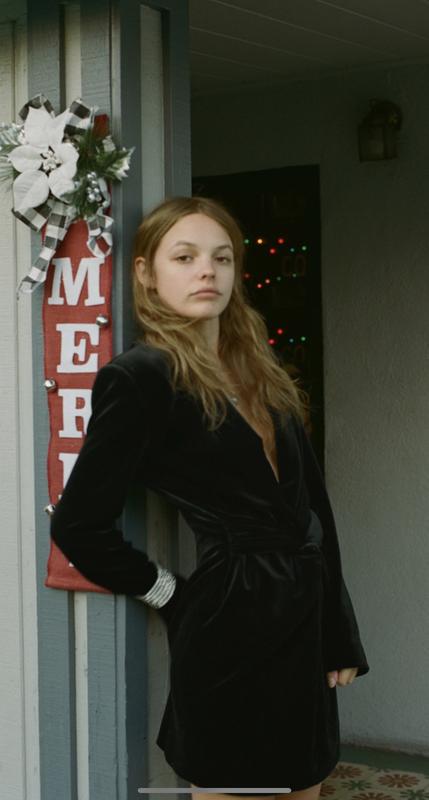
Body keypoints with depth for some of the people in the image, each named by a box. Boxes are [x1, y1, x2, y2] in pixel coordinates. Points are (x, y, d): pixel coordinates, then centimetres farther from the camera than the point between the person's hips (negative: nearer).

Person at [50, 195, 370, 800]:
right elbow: (78, 524, -13)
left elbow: (314, 503, 11)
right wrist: (167, 594, -4)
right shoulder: (142, 375, -12)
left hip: (303, 621, 8)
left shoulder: (259, 369, 12)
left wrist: (340, 636, 7)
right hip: (231, 627, -8)